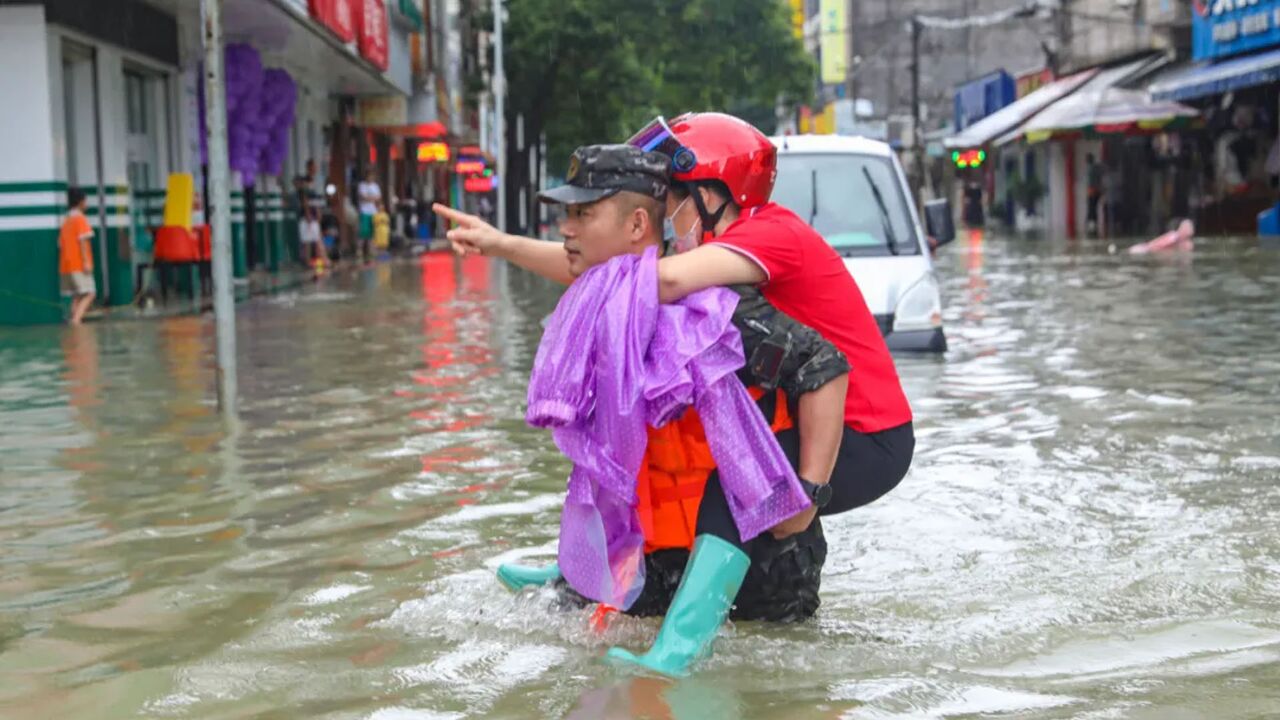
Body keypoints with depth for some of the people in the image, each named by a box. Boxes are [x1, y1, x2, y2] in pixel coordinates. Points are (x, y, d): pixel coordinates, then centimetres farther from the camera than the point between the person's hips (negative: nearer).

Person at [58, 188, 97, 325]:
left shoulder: (66, 221, 18)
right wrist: (86, 262, -18)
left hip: (66, 266, 8)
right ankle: (76, 319, -25)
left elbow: (61, 244, 16)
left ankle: (74, 320, 1)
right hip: (79, 265, -8)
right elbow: (82, 241, -15)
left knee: (77, 296, 10)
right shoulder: (80, 219, -5)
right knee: (89, 293, -10)